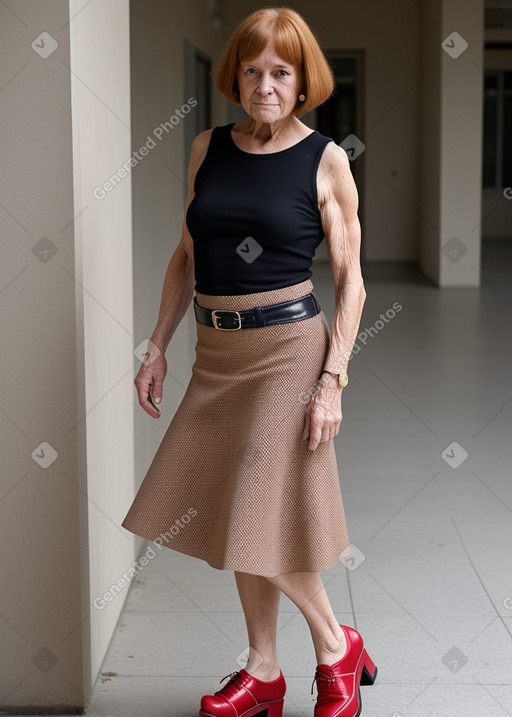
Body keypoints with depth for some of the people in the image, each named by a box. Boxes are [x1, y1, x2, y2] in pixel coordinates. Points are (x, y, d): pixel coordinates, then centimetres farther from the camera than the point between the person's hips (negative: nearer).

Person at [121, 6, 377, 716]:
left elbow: (350, 281, -6)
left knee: (266, 517, -3)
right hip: (217, 352, 5)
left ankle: (337, 648, 20)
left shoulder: (325, 159, -6)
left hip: (289, 348, -5)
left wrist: (332, 380, -13)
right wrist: (158, 347, 9)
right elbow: (187, 256, 13)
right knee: (237, 520, 10)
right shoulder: (208, 147, 6)